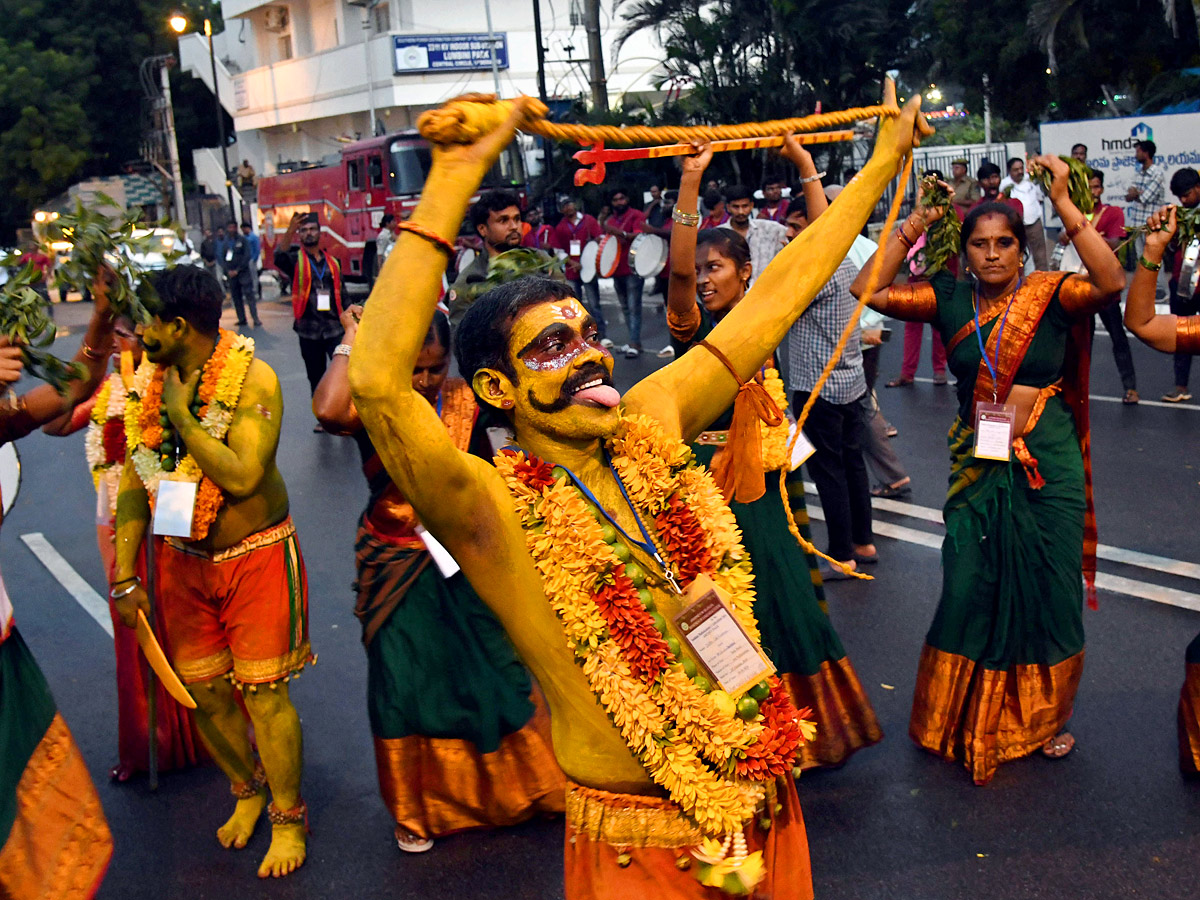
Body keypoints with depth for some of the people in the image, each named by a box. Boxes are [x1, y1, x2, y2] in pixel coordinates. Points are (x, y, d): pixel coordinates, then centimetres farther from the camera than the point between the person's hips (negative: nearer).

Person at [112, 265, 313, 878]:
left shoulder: (252, 379, -16)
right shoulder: (147, 385, 0)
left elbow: (243, 476, -26)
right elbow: (135, 481, 4)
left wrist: (181, 415, -21)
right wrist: (125, 576, 1)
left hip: (254, 556, -5)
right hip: (183, 557, 5)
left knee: (262, 689, -3)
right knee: (202, 690, 10)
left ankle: (288, 819, 16)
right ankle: (247, 791, 35)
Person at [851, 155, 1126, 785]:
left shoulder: (1051, 295, -5)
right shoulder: (951, 299, 0)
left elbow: (1111, 283, -24)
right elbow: (869, 290, -8)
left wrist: (1064, 205, -24)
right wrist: (912, 225, -10)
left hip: (1048, 466, -1)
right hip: (978, 466, 1)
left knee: (1049, 590, 10)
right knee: (969, 589, 6)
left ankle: (1044, 715, 32)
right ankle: (971, 717, 27)